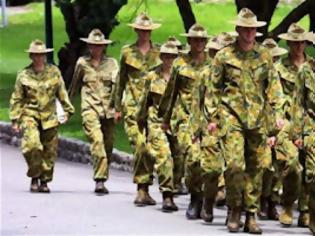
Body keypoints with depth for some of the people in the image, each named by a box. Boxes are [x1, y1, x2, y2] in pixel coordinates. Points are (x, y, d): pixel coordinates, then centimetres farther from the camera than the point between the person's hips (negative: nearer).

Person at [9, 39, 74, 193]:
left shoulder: (54, 72, 6)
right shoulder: (23, 75, 3)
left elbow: (62, 93, 13)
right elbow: (16, 99, 7)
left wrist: (67, 111, 8)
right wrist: (15, 120, 3)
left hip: (49, 118, 2)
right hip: (30, 116, -2)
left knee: (49, 151, 3)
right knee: (32, 145, -22)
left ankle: (44, 181, 18)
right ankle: (34, 177, -3)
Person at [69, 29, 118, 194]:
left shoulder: (111, 63, 8)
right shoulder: (82, 63, 9)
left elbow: (116, 83, -6)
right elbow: (74, 85, 21)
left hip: (108, 108, 2)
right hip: (90, 108, -2)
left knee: (108, 145, 5)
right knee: (97, 140, -21)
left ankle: (101, 179, 21)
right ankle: (99, 180, -26)